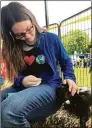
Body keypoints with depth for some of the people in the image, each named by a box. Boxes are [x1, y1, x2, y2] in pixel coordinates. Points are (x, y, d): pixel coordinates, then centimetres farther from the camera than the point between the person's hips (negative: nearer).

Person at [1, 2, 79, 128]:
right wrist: (22, 81, -14)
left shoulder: (51, 39, -2)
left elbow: (66, 62, 13)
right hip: (23, 87, 5)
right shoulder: (12, 48, 4)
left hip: (49, 87, -4)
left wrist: (69, 78, -5)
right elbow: (15, 76, 9)